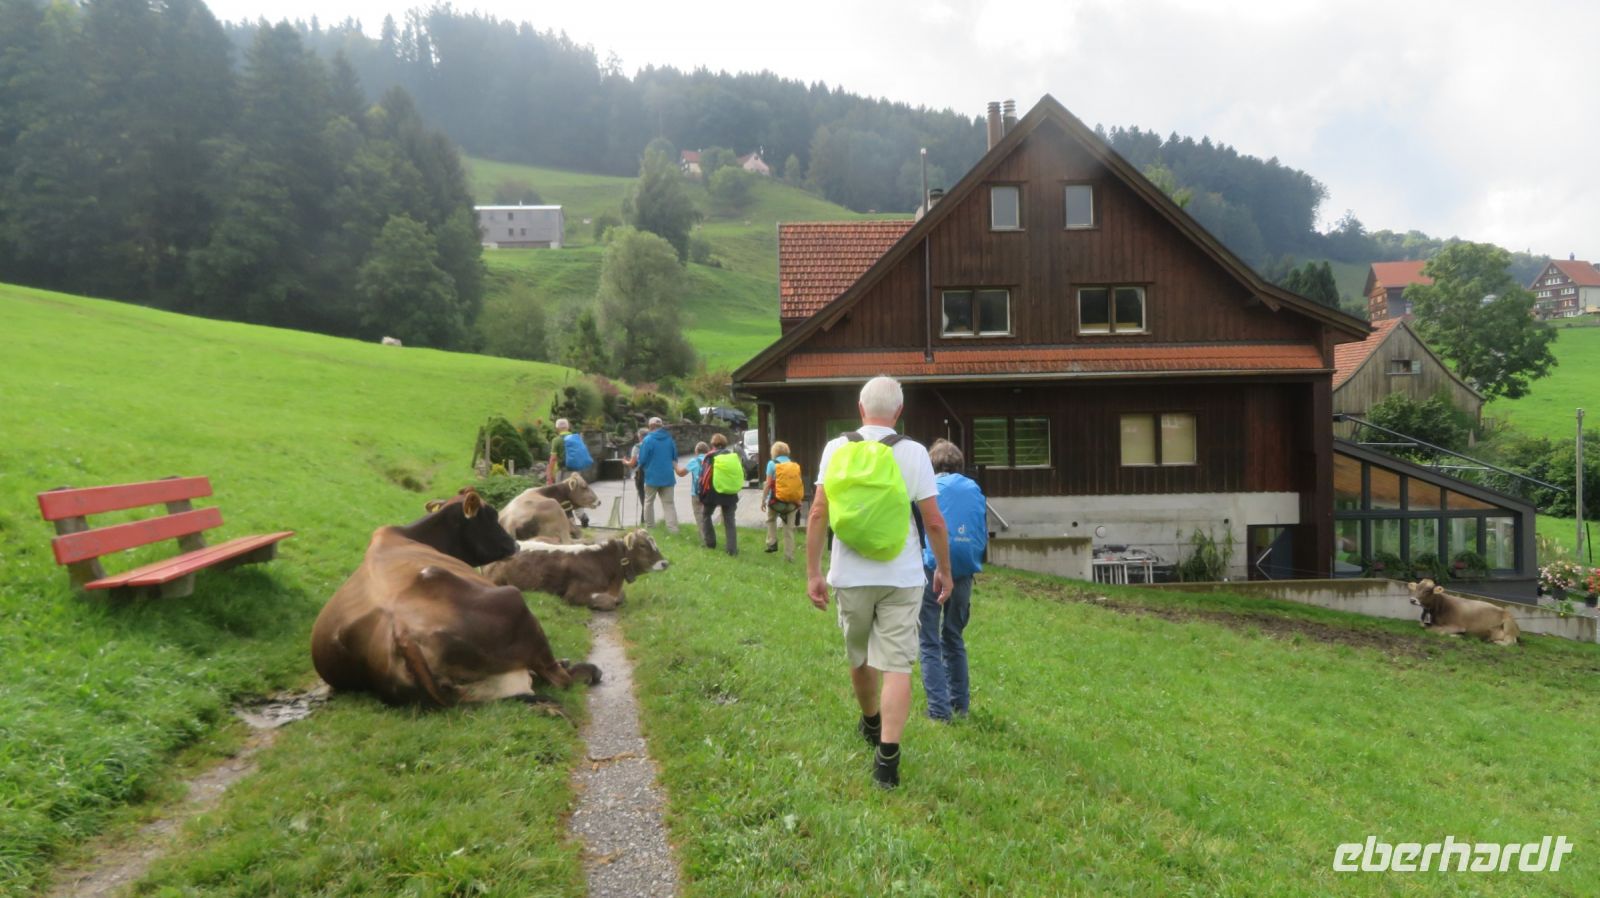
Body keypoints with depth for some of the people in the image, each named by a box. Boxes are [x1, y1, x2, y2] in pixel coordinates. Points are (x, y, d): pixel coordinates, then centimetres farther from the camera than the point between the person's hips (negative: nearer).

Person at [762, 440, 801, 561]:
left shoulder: (772, 464, -3)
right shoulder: (795, 465, 5)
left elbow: (768, 484, -7)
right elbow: (798, 484, 4)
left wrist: (763, 499, 0)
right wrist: (798, 502, 11)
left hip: (776, 500, -2)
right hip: (792, 502, 2)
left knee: (771, 520, 27)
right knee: (789, 529, 8)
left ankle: (772, 543, 15)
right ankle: (789, 556, 8)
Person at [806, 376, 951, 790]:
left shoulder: (836, 449, -2)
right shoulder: (913, 452, -6)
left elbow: (817, 514, -5)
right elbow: (934, 521, -6)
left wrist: (813, 572, 1)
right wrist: (944, 569, 7)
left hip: (850, 575, 2)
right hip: (901, 577, -2)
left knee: (858, 655, 21)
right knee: (897, 665, 1)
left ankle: (871, 723, 43)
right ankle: (887, 755, -7)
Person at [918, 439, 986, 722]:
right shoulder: (975, 489, 7)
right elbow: (985, 536, 11)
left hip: (933, 570, -4)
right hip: (964, 573, 4)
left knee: (930, 643, 1)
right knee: (954, 638, 19)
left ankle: (939, 710, -4)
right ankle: (960, 703, 22)